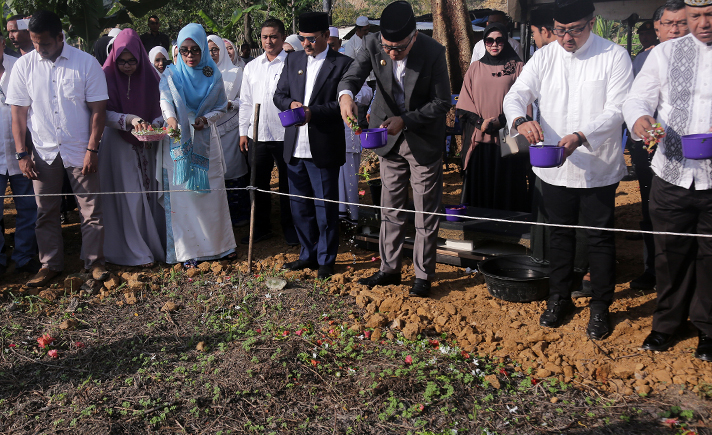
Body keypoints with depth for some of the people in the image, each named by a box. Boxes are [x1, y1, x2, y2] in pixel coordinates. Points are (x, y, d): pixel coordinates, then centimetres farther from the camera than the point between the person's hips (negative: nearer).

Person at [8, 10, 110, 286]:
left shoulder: (86, 63, -7)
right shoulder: (24, 66, -1)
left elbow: (98, 109, -6)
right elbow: (18, 112, 2)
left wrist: (92, 150, -10)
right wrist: (22, 154, -2)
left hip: (80, 152, -2)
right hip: (43, 152, 2)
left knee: (91, 209, 2)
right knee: (45, 212, 9)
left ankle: (94, 261, 16)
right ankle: (50, 264, 22)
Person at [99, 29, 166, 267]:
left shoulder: (149, 77, 1)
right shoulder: (108, 78, -7)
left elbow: (161, 110, 3)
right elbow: (104, 114, -11)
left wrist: (154, 126, -17)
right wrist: (130, 119, -27)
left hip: (146, 146, 3)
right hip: (118, 145, -3)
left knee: (150, 193, 7)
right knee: (129, 197, -1)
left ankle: (154, 244, 19)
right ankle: (135, 252, 8)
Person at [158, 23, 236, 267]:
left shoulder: (213, 75, 7)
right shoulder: (171, 75, 1)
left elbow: (222, 107, 9)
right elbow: (165, 99, -17)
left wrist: (207, 118, -11)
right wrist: (170, 117, -38)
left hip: (206, 140, 2)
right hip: (178, 142, -2)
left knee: (212, 192, 5)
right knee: (182, 194, -3)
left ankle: (218, 244, 18)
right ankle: (187, 251, 2)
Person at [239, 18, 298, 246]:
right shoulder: (251, 67, 12)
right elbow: (246, 102, 14)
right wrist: (243, 131, 10)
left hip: (285, 133, -4)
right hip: (257, 134, 5)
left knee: (287, 183, 6)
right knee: (258, 183, 11)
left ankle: (289, 228, 19)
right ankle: (262, 227, 24)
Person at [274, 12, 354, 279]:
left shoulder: (342, 64, -5)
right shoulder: (293, 61, 12)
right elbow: (279, 95, 13)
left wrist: (313, 112, -21)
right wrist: (291, 104, -8)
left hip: (323, 148, -5)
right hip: (295, 147, 6)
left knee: (325, 207, 4)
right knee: (300, 206, 15)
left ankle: (326, 260, 18)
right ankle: (308, 255, 30)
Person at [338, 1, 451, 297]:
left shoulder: (433, 52, -20)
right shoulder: (372, 44, -12)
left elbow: (442, 103, -16)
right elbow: (353, 76, -15)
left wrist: (405, 121, -26)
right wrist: (346, 94, -39)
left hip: (424, 139, -3)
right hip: (389, 138, 4)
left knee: (426, 211, 5)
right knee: (391, 208, 13)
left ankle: (423, 274, 18)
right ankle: (389, 269, 26)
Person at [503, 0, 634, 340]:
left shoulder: (615, 57, -7)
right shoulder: (544, 57, 1)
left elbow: (617, 110, -14)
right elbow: (515, 95, -6)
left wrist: (580, 137, -30)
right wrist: (519, 120, -29)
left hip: (599, 169, -3)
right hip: (554, 168, 3)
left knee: (600, 238, 8)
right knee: (560, 235, 17)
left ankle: (600, 307, 25)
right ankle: (559, 298, 34)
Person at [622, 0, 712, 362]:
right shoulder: (665, 53, 6)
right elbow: (637, 98, 3)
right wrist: (639, 118, -21)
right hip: (672, 175, 2)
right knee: (670, 253, 13)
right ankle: (667, 322, 32)